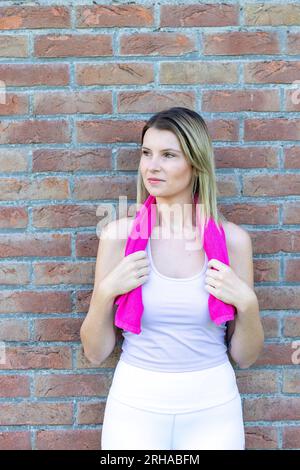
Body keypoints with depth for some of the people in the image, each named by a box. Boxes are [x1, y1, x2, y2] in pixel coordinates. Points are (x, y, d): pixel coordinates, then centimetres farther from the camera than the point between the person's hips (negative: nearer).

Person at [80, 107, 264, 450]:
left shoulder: (232, 238, -8)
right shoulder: (120, 234, -10)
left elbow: (244, 357, 0)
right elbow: (95, 353, -3)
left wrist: (247, 303, -17)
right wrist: (107, 292, -19)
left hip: (212, 406, 1)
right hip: (136, 401, 0)